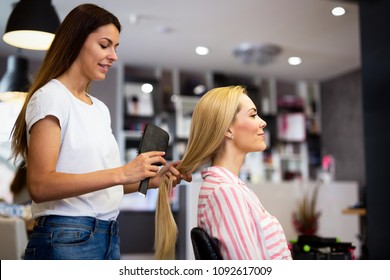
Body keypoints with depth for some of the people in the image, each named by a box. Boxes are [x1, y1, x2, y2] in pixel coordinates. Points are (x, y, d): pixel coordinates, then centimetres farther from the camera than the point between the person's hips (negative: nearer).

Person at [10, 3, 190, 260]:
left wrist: (151, 179, 0)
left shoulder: (101, 109, 14)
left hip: (109, 237, 8)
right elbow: (40, 185, -20)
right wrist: (121, 173, -25)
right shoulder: (50, 96, -9)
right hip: (66, 239, -7)